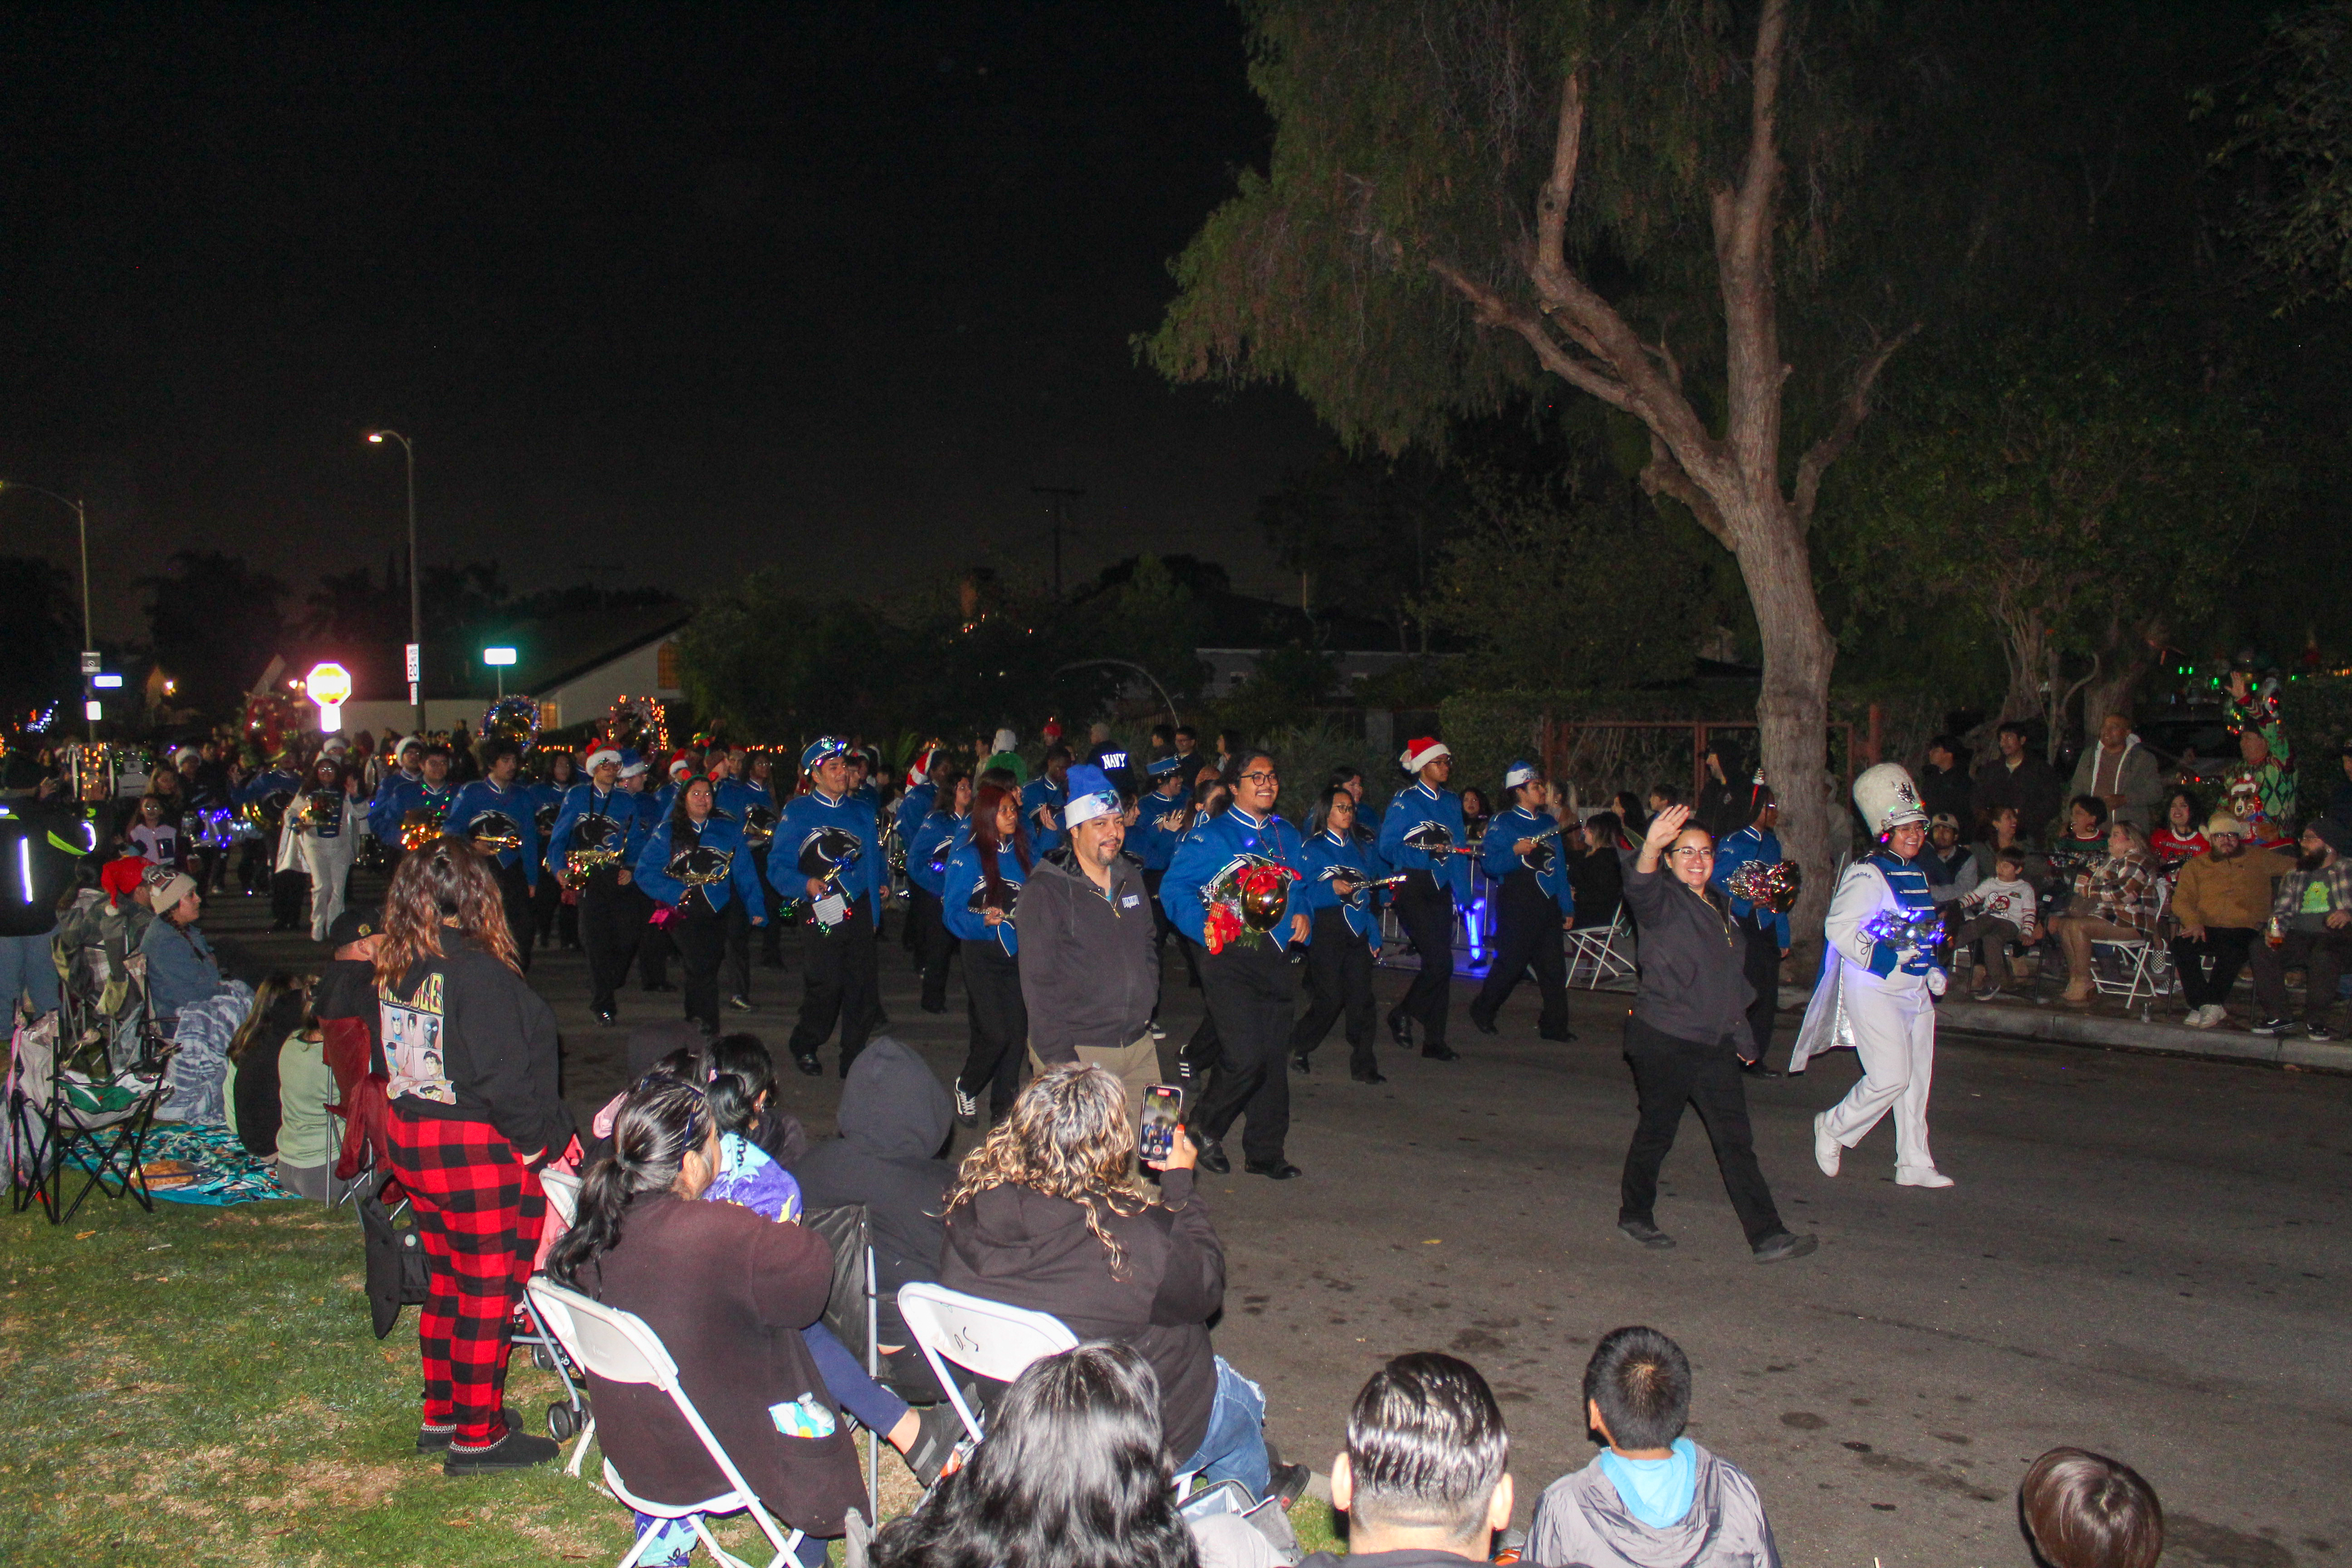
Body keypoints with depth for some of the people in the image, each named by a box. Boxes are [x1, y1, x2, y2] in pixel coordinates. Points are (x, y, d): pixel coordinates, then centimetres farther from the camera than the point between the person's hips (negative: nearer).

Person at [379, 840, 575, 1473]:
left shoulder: (396, 968, 3)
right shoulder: (477, 970, -21)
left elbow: (395, 1056, 9)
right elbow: (502, 1076, -22)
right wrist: (542, 1141, -11)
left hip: (410, 1142, 8)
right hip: (475, 1155, -8)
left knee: (449, 1282, 21)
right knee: (486, 1294, 5)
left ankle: (441, 1414, 34)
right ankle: (477, 1437, 15)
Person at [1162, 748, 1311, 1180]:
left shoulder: (1287, 836, 17)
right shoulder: (1211, 835, -3)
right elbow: (1175, 888, -8)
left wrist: (1303, 916, 6)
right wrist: (1206, 926, -21)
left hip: (1275, 961, 6)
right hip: (1230, 961, -6)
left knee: (1274, 1058, 8)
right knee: (1245, 1058, -14)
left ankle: (1265, 1152, 21)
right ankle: (1202, 1128, 12)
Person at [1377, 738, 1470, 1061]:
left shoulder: (1452, 801, 15)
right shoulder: (1406, 801, -5)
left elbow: (1459, 848, 17)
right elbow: (1388, 848, -10)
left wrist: (1462, 893, 11)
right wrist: (1427, 853, -23)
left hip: (1442, 889, 6)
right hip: (1414, 891, -6)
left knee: (1440, 965, 6)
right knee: (1440, 963, -13)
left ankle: (1435, 1041, 13)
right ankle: (1402, 1014, 10)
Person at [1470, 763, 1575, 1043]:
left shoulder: (1549, 822, 16)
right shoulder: (1502, 823, -2)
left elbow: (1560, 867, 19)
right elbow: (1490, 865, -10)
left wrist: (1567, 906, 16)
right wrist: (1515, 851, -25)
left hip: (1548, 905, 6)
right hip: (1517, 906, -6)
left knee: (1553, 965, 3)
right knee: (1511, 962, -2)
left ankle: (1554, 1025, 9)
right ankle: (1482, 1012, 18)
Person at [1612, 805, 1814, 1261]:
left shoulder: (1719, 907, 15)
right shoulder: (1663, 902, -9)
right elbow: (1641, 888, -35)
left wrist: (1739, 1026, 25)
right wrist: (1650, 848, -55)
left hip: (1714, 1042, 6)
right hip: (1663, 1040, -6)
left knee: (1735, 1138, 2)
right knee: (1657, 1129, 6)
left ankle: (1767, 1236, 2)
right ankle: (1635, 1214, 26)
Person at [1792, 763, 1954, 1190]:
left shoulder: (1918, 874, 15)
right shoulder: (1867, 874, -13)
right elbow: (1839, 929, -20)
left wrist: (1933, 967, 15)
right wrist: (1888, 941, -24)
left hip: (1914, 990, 9)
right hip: (1874, 990, -8)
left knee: (1918, 1077, 9)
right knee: (1891, 1077, -12)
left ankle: (1915, 1164, 18)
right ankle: (1834, 1127, 11)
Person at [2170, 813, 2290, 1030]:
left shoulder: (2259, 859, 19)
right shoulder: (2196, 866, 18)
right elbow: (2182, 900, 5)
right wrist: (2193, 922, -13)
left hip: (2243, 929, -1)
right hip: (2206, 930, 2)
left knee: (2232, 949, -36)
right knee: (2181, 945, -30)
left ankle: (2213, 1004, -19)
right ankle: (2200, 1004, -22)